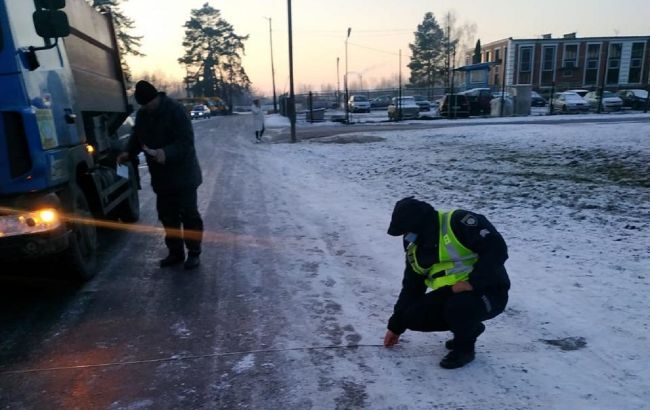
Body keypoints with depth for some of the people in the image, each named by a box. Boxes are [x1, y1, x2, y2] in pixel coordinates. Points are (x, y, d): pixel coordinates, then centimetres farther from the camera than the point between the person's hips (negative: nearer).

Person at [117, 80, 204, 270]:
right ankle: (175, 252, 24)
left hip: (182, 175, -7)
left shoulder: (175, 110, -17)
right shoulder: (142, 114, 5)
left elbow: (186, 140, -23)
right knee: (167, 216, 12)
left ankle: (193, 253, 13)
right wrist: (128, 153, -3)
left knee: (189, 215, 1)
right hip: (160, 176, 7)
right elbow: (136, 137, 16)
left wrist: (167, 153, -37)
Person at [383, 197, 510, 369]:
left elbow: (496, 248, -26)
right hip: (451, 293, 7)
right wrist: (396, 326, 13)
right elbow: (411, 289, 12)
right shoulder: (416, 250, 4)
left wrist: (472, 282, -28)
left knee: (458, 307, -36)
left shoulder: (458, 222, -20)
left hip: (488, 291, -7)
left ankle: (465, 347, -3)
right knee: (413, 316, -9)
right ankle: (469, 327, 13)